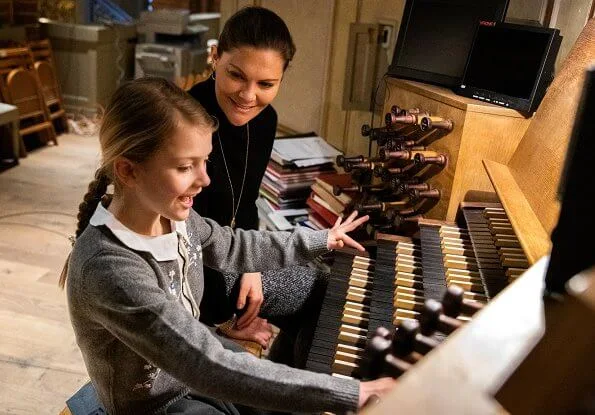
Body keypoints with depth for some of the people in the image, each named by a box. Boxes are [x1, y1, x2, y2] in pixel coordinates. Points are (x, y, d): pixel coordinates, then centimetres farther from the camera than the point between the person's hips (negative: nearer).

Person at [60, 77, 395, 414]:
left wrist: (321, 240, 15)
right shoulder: (108, 269, -36)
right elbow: (213, 370, -37)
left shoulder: (169, 213, -13)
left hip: (192, 365, 6)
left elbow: (231, 248, 7)